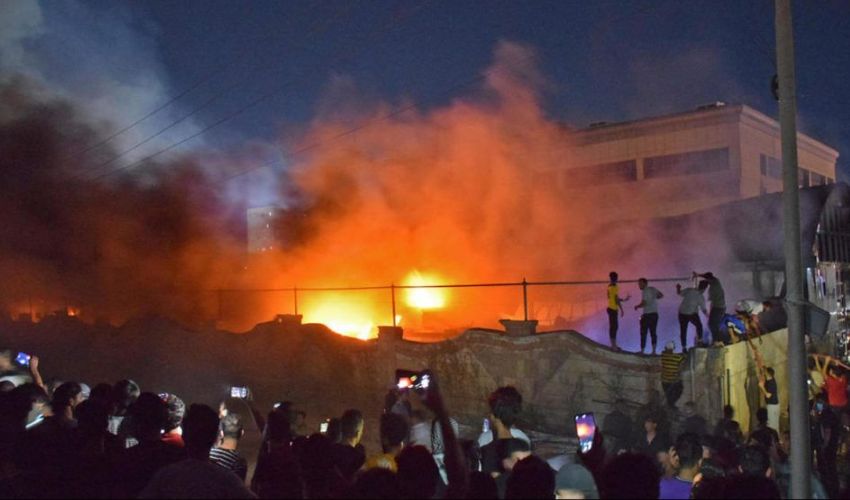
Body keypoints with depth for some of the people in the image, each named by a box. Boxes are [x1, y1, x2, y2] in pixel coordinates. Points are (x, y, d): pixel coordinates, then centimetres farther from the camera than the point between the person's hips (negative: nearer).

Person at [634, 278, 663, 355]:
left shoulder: (645, 291, -13)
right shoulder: (653, 289, 8)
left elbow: (643, 303, -18)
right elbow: (661, 295, 14)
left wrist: (637, 306, -1)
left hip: (647, 315, -7)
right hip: (655, 314, 7)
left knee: (643, 333, 1)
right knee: (653, 332, 10)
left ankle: (642, 351, 3)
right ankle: (654, 351, 7)